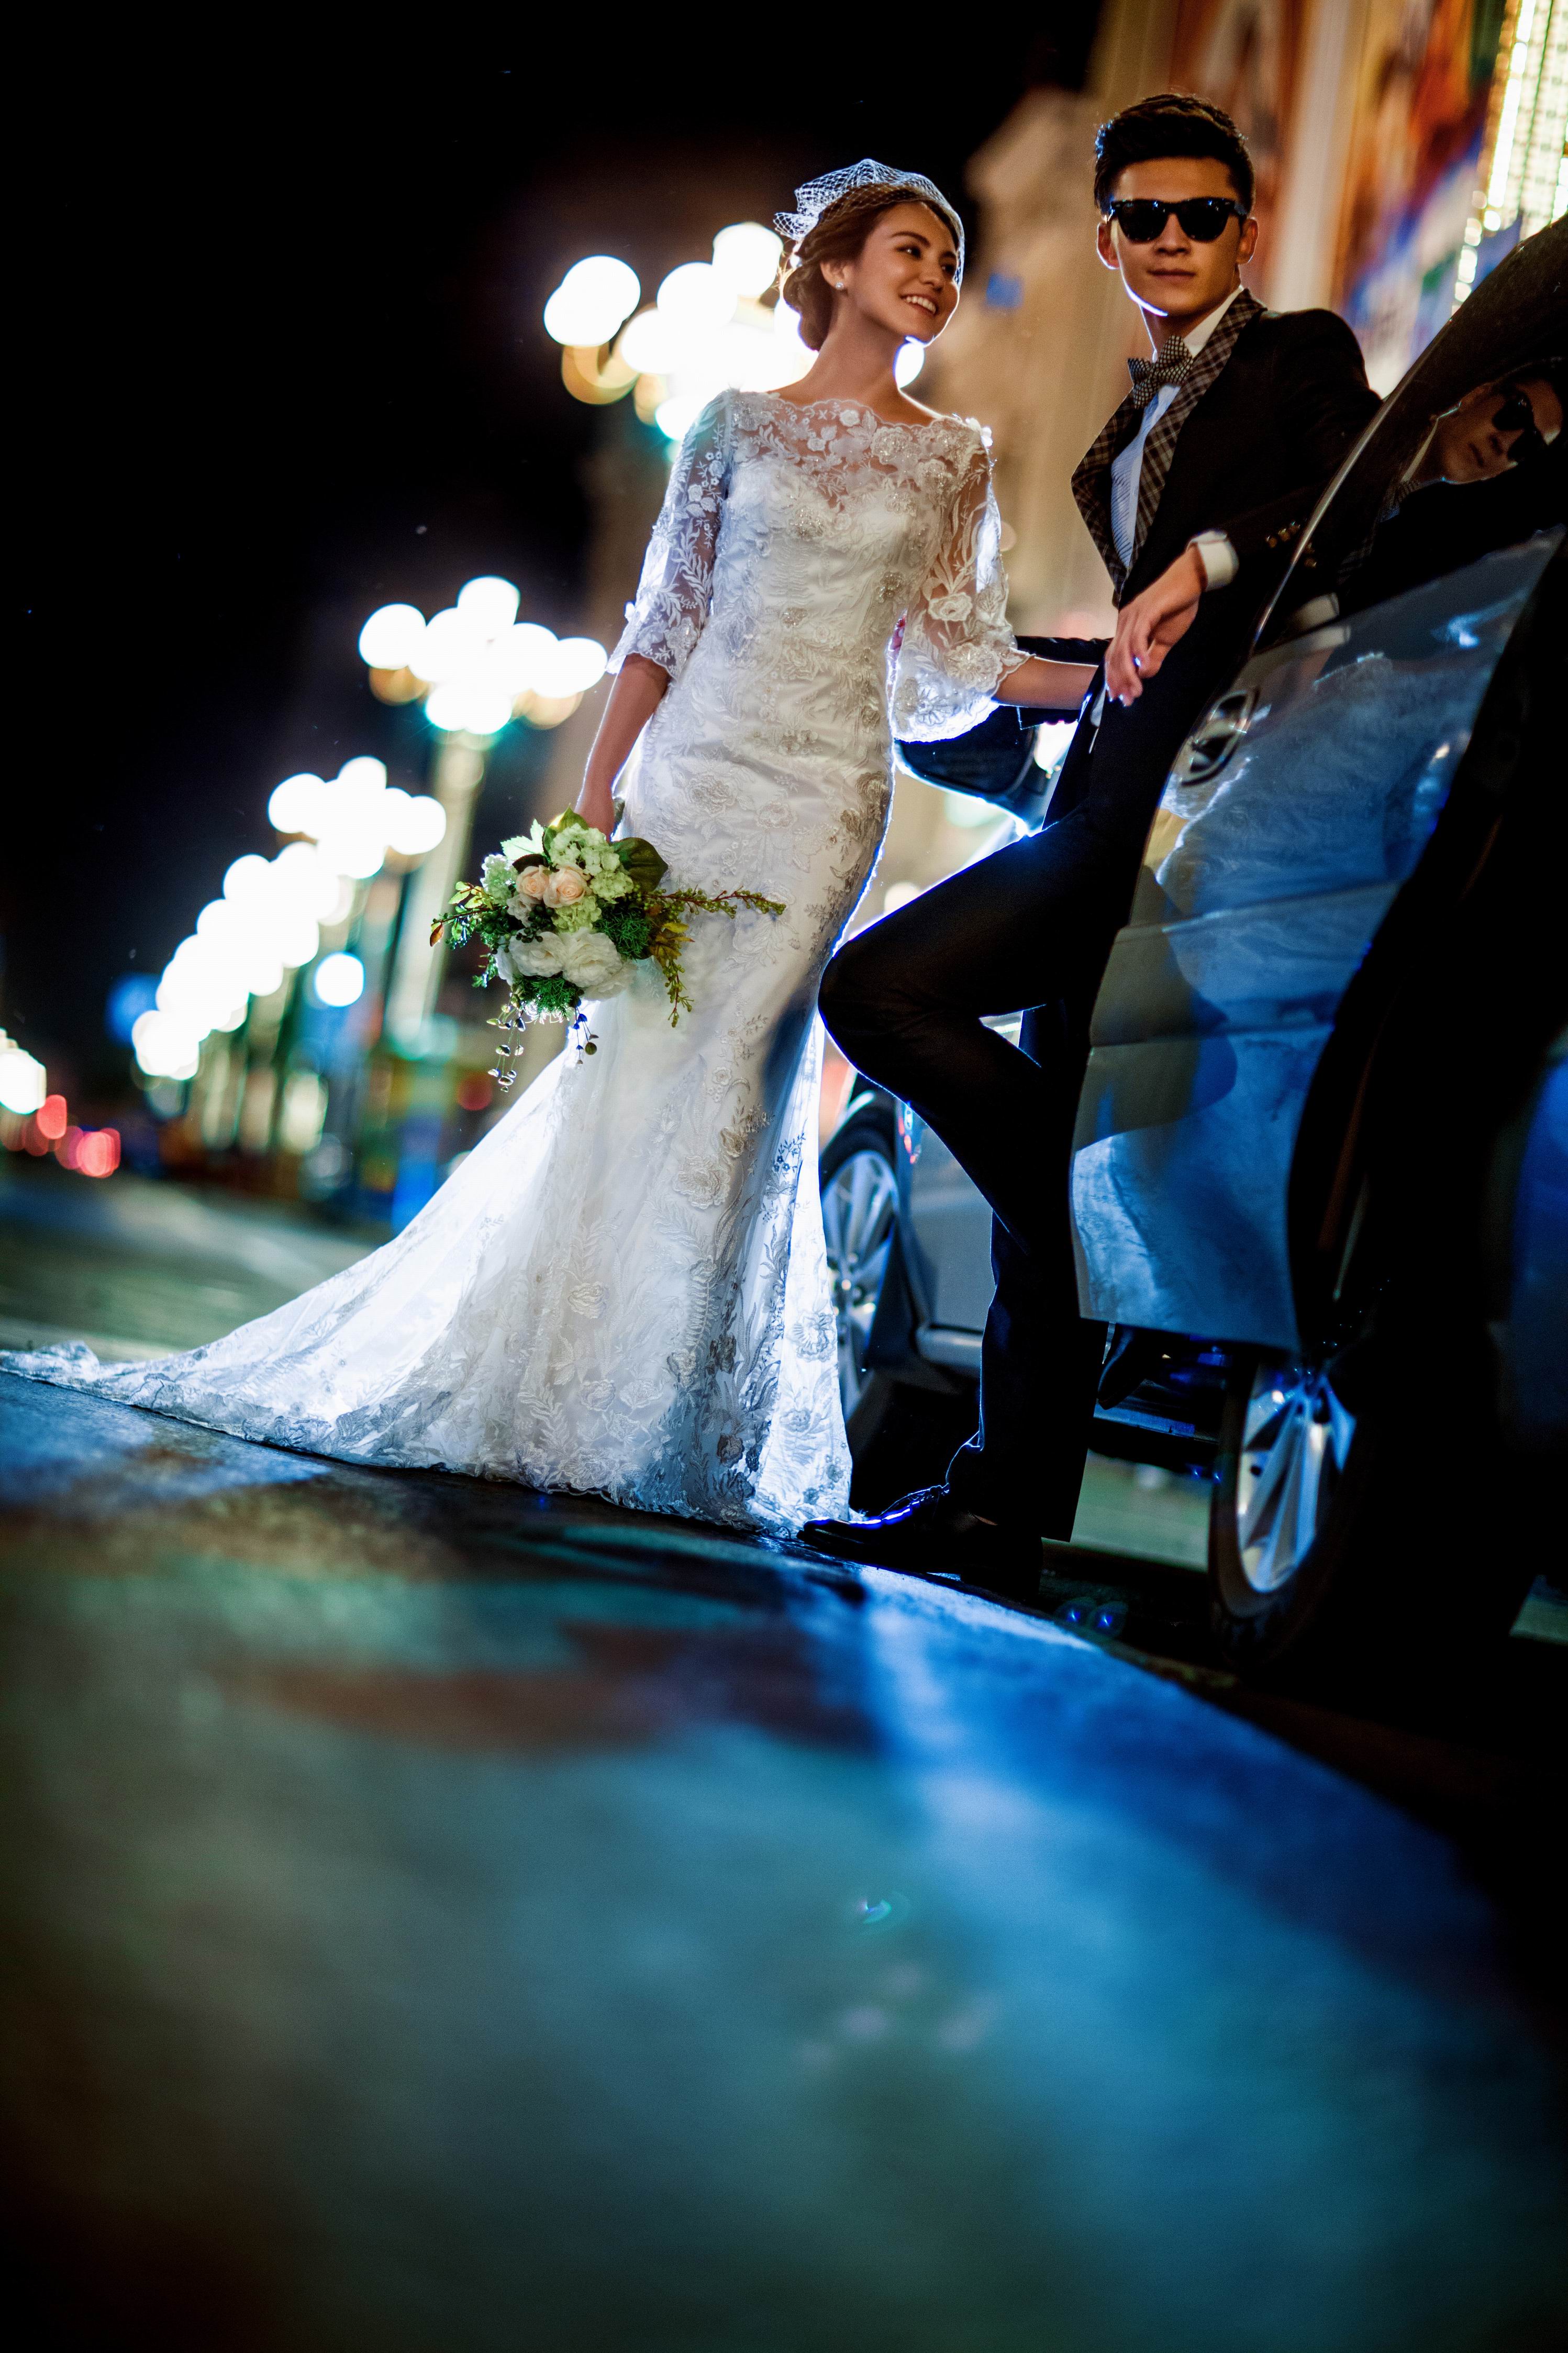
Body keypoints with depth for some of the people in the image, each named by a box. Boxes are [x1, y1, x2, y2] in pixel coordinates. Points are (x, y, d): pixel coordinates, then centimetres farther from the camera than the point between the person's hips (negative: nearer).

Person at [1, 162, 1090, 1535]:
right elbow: (664, 627, 6)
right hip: (691, 767, 0)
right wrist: (593, 800, -1)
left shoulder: (951, 457, 10)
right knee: (627, 1065, -4)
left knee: (724, 1080, -8)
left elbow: (957, 657, 9)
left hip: (822, 793, 0)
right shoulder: (737, 424, 8)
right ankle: (536, 1391, 5)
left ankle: (626, 1422, -1)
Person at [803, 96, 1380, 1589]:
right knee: (1051, 1151, 4)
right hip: (1119, 800, 8)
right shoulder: (1137, 423, 28)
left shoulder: (1302, 355, 7)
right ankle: (1003, 1508, 8)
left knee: (877, 987, -20)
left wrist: (1206, 560, -21)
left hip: (1201, 789, -8)